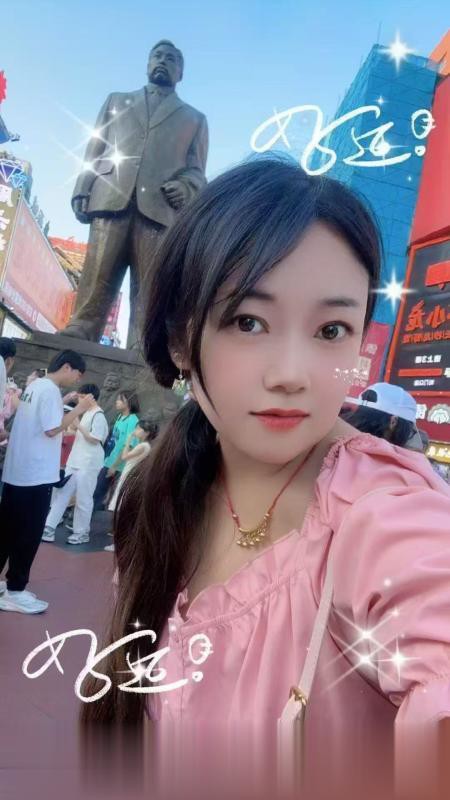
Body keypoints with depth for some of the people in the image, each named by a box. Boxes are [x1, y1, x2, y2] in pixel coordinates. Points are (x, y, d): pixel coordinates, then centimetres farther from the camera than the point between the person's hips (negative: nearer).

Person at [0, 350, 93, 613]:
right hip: (37, 474, -9)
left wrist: (63, 403, 12)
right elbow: (52, 429, -20)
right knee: (29, 534, -1)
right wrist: (79, 409, -14)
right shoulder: (51, 390, -15)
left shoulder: (36, 385, 14)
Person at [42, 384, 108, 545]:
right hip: (75, 462, 9)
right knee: (61, 494, 8)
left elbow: (95, 439, -18)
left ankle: (82, 533, 13)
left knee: (83, 500, 1)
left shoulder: (99, 415, -14)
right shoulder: (87, 413, 16)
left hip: (88, 464, -9)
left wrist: (78, 425, -16)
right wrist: (76, 427, 8)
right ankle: (49, 528, 11)